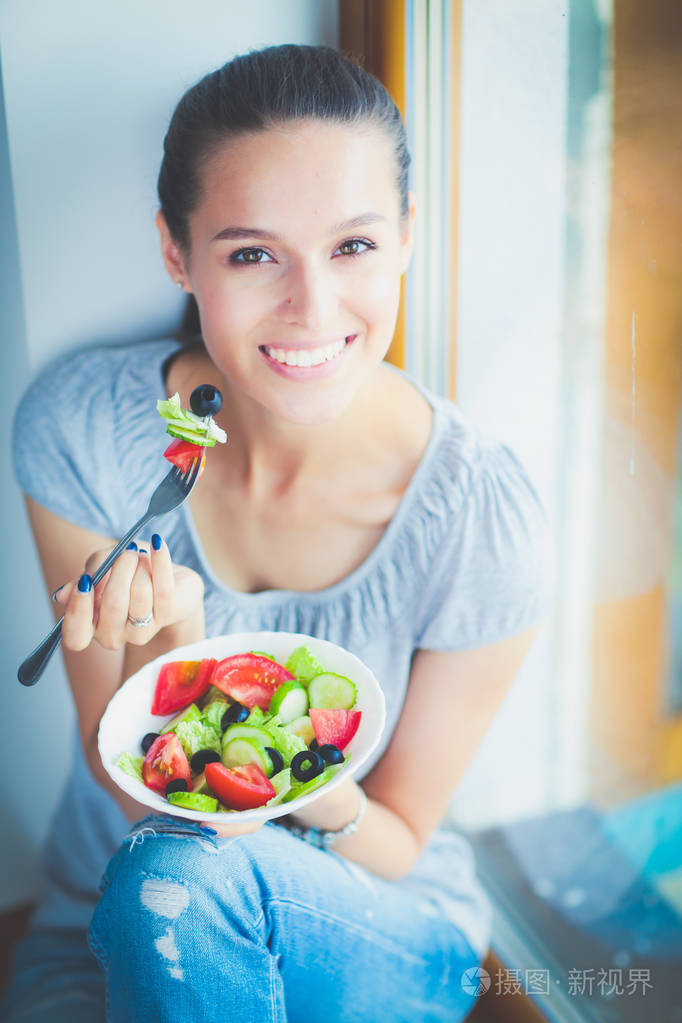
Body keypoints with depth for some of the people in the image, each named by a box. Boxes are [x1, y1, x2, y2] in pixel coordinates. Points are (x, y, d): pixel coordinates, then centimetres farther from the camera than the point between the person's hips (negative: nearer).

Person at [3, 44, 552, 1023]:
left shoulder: (485, 521, -22)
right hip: (109, 918, 2)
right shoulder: (84, 425, -17)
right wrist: (162, 654, -33)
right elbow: (134, 793, -13)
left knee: (180, 878, -31)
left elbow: (394, 849, -9)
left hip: (375, 938, -1)